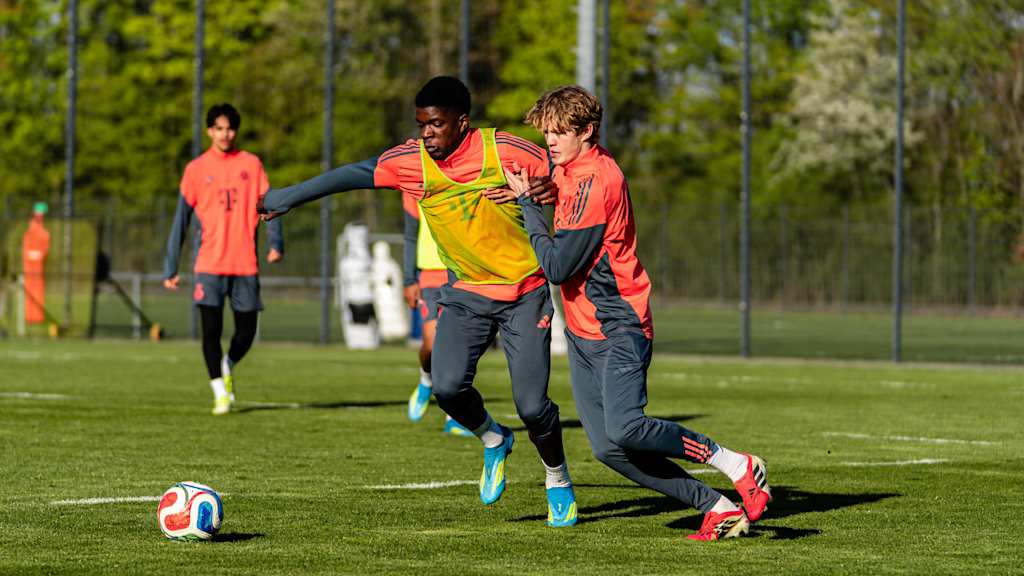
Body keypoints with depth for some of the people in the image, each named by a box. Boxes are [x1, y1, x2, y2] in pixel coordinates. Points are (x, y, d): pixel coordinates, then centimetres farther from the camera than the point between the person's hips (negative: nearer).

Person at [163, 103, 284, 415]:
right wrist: (170, 268, 2)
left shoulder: (251, 164, 7)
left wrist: (275, 242, -12)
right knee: (211, 329, -10)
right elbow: (181, 220, 5)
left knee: (246, 331, 1)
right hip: (210, 265, -1)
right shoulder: (196, 169, 4)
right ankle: (220, 393, 2)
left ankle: (227, 368, 32)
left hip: (245, 264, 1)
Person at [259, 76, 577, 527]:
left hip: (525, 293, -3)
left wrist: (550, 186, -28)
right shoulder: (411, 163, -8)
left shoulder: (505, 151, -15)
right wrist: (289, 197, 7)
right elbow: (355, 174, 4)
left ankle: (558, 483, 20)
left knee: (532, 405, -9)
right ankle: (493, 442, 14)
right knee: (447, 387, -19)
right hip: (466, 292, 3)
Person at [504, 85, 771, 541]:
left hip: (618, 328, -9)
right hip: (583, 332, 9)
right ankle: (718, 507, 3)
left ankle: (737, 466, -10)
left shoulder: (595, 182, -18)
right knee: (608, 448, -1)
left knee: (624, 429, -26)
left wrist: (527, 203, -11)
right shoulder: (570, 171, 11)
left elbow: (558, 266, -19)